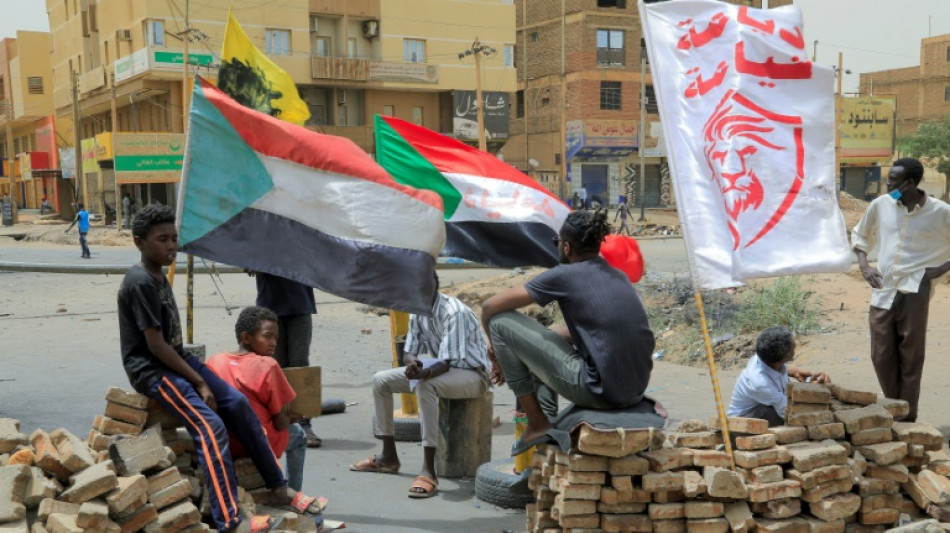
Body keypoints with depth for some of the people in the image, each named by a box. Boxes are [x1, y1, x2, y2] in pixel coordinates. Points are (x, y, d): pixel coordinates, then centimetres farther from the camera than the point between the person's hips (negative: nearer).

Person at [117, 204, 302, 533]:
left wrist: (198, 373, 6)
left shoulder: (159, 278, 12)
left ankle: (278, 488, 7)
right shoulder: (140, 282, -18)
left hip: (176, 360, 9)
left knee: (238, 403, 1)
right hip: (151, 370, -9)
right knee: (210, 426, -23)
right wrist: (199, 383, -17)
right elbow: (156, 345, -21)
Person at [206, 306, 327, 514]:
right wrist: (291, 418, 8)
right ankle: (292, 495, 31)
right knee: (298, 434, 27)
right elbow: (280, 423, -15)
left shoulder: (213, 361, -3)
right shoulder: (267, 365, -17)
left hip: (225, 445, 5)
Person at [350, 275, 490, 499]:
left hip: (472, 373, -9)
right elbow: (409, 352, 4)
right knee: (380, 380, 2)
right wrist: (412, 361, -20)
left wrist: (424, 374, -49)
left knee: (425, 386, -38)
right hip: (438, 368, 9)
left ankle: (429, 471, -38)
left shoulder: (454, 312, -25)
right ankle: (388, 457, 9)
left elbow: (446, 362, -29)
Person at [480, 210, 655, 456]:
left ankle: (537, 425, 7)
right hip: (636, 392, 8)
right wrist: (517, 352, 25)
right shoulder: (619, 276, 16)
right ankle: (547, 430, 32)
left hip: (599, 392, -8)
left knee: (500, 322, 1)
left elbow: (490, 307, -2)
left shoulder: (564, 275, -6)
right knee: (549, 341, 33)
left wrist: (496, 347, 18)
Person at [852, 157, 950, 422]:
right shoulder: (880, 205, 3)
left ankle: (906, 419, 13)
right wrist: (864, 265, 5)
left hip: (914, 291, -4)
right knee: (881, 355, 8)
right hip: (882, 291, 4)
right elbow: (860, 235, 19)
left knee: (910, 359, 3)